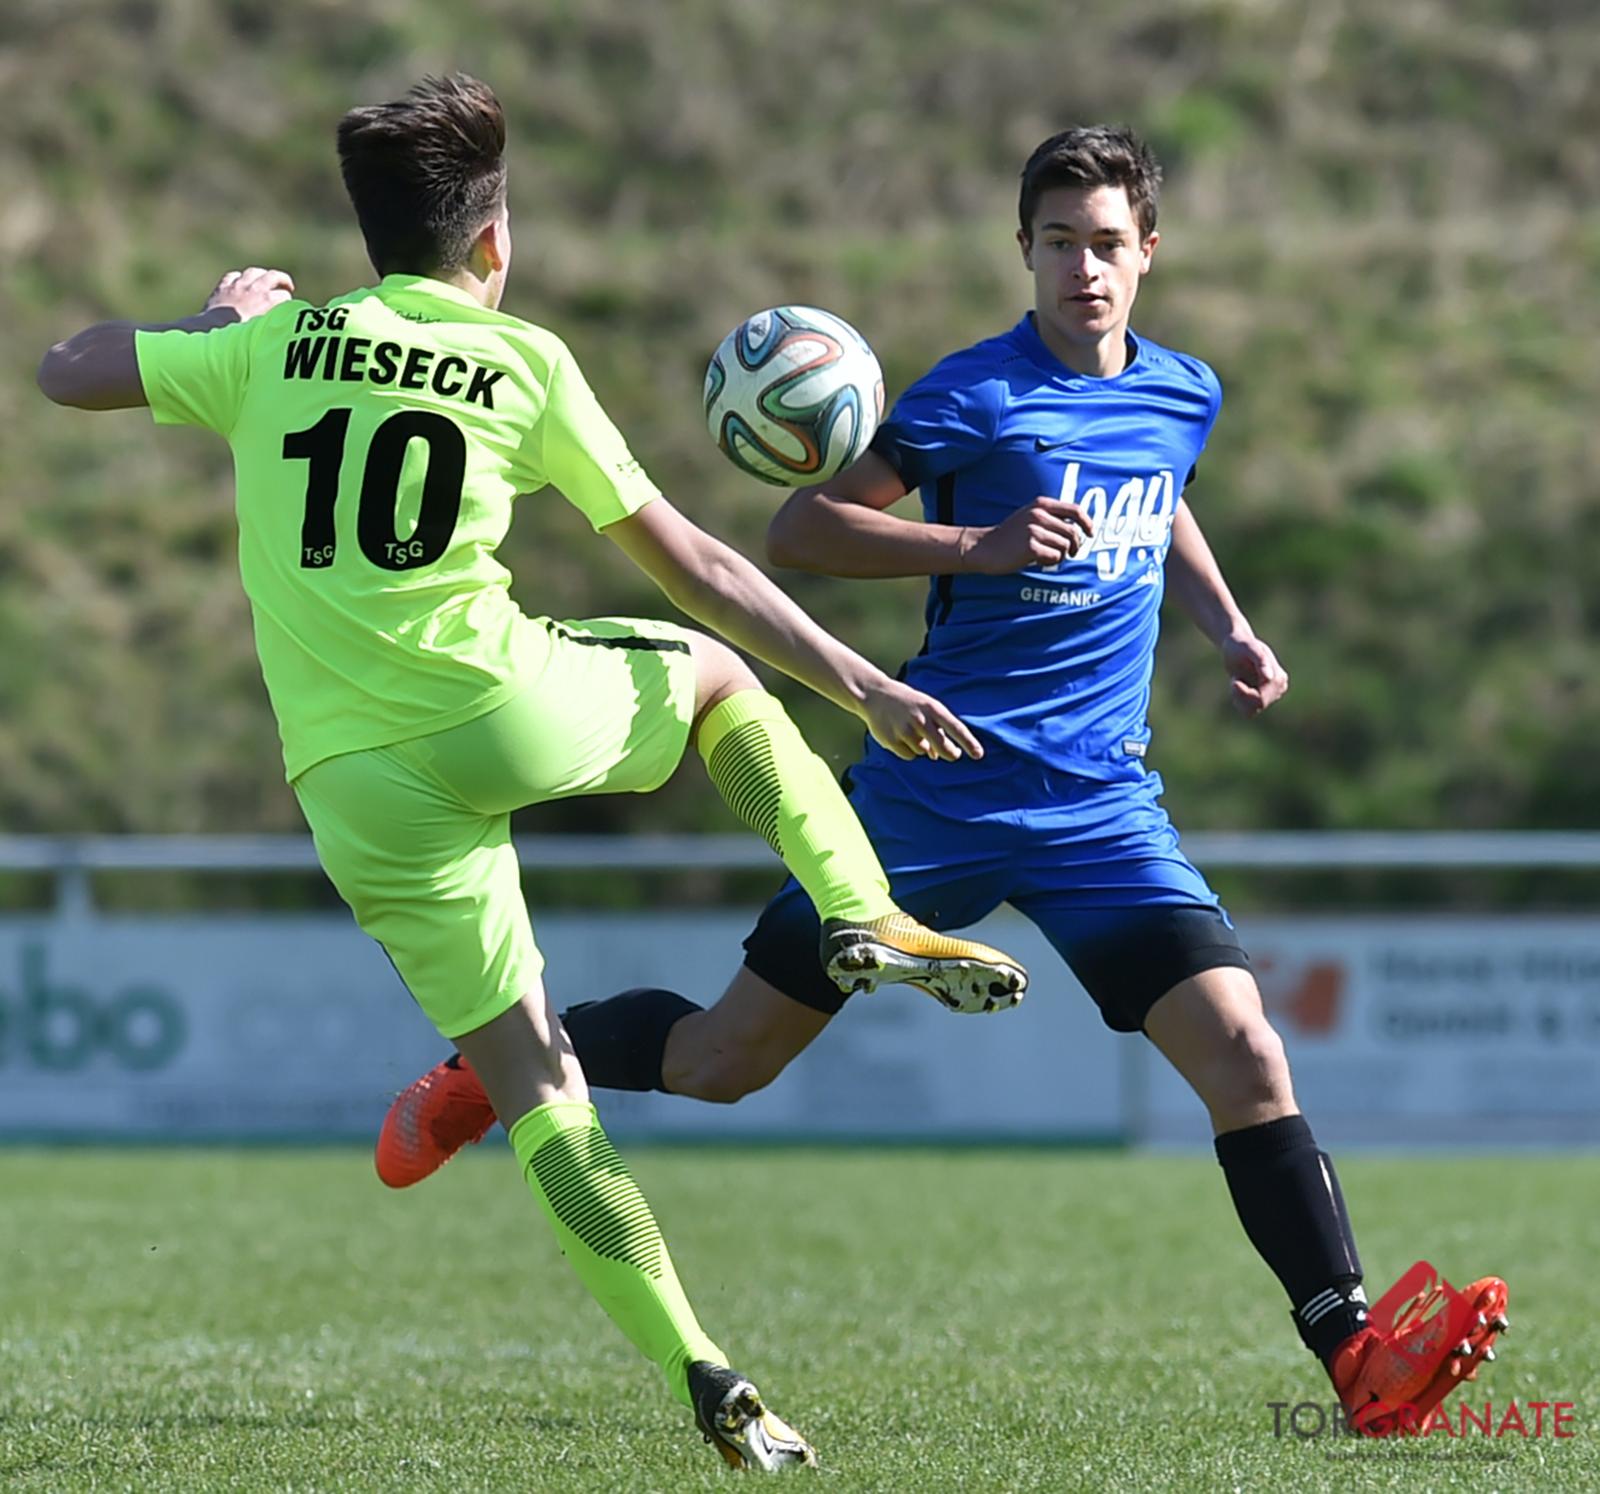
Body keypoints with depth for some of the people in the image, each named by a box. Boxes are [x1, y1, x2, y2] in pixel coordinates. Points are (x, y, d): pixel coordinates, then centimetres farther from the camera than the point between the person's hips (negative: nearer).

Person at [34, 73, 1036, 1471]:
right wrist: (864, 686, 14)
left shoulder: (277, 344, 8)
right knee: (716, 671, 30)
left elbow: (68, 371, 18)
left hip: (354, 783, 2)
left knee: (524, 1074, 9)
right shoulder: (525, 361, 4)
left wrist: (217, 315, 33)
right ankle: (866, 918, 14)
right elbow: (688, 562, 8)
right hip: (500, 704, -2)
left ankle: (700, 1371, 3)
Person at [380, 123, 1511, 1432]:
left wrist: (1228, 627, 17)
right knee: (724, 1059, 5)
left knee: (1244, 1053, -15)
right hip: (938, 789, -4)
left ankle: (1360, 1359, -15)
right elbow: (801, 529, -11)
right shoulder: (978, 393, -10)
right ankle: (489, 1070, 31)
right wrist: (979, 546, -22)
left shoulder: (1183, 397, 8)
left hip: (1101, 807, 4)